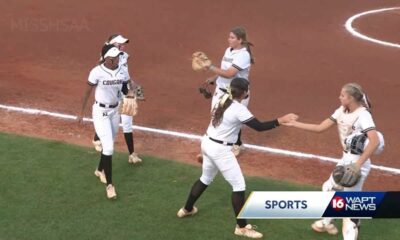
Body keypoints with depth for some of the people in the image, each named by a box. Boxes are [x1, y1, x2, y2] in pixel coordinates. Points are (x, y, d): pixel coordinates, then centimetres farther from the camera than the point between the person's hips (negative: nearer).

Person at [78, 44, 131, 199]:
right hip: (100, 112, -5)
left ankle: (100, 170, 45)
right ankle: (109, 184, -1)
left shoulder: (122, 72, -6)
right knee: (108, 147, -11)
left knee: (108, 145, 19)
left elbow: (125, 91, 3)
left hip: (115, 111, 5)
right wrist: (81, 112, -4)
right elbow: (87, 92, -9)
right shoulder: (97, 72, -19)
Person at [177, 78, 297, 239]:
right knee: (239, 185, 1)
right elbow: (259, 127, -22)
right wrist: (280, 121, -21)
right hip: (220, 150, -9)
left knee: (206, 178, 29)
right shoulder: (239, 109, -20)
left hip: (207, 143, 9)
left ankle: (187, 209, 45)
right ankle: (241, 227, 8)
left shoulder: (222, 101, 4)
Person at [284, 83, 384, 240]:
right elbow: (320, 128, 7)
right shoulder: (341, 111, 4)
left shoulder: (363, 115, -21)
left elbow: (375, 141, -32)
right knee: (329, 188, 25)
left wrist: (357, 165, -37)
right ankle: (327, 223, 44)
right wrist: (293, 123, 1)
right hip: (346, 159, 9)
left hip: (358, 161, -9)